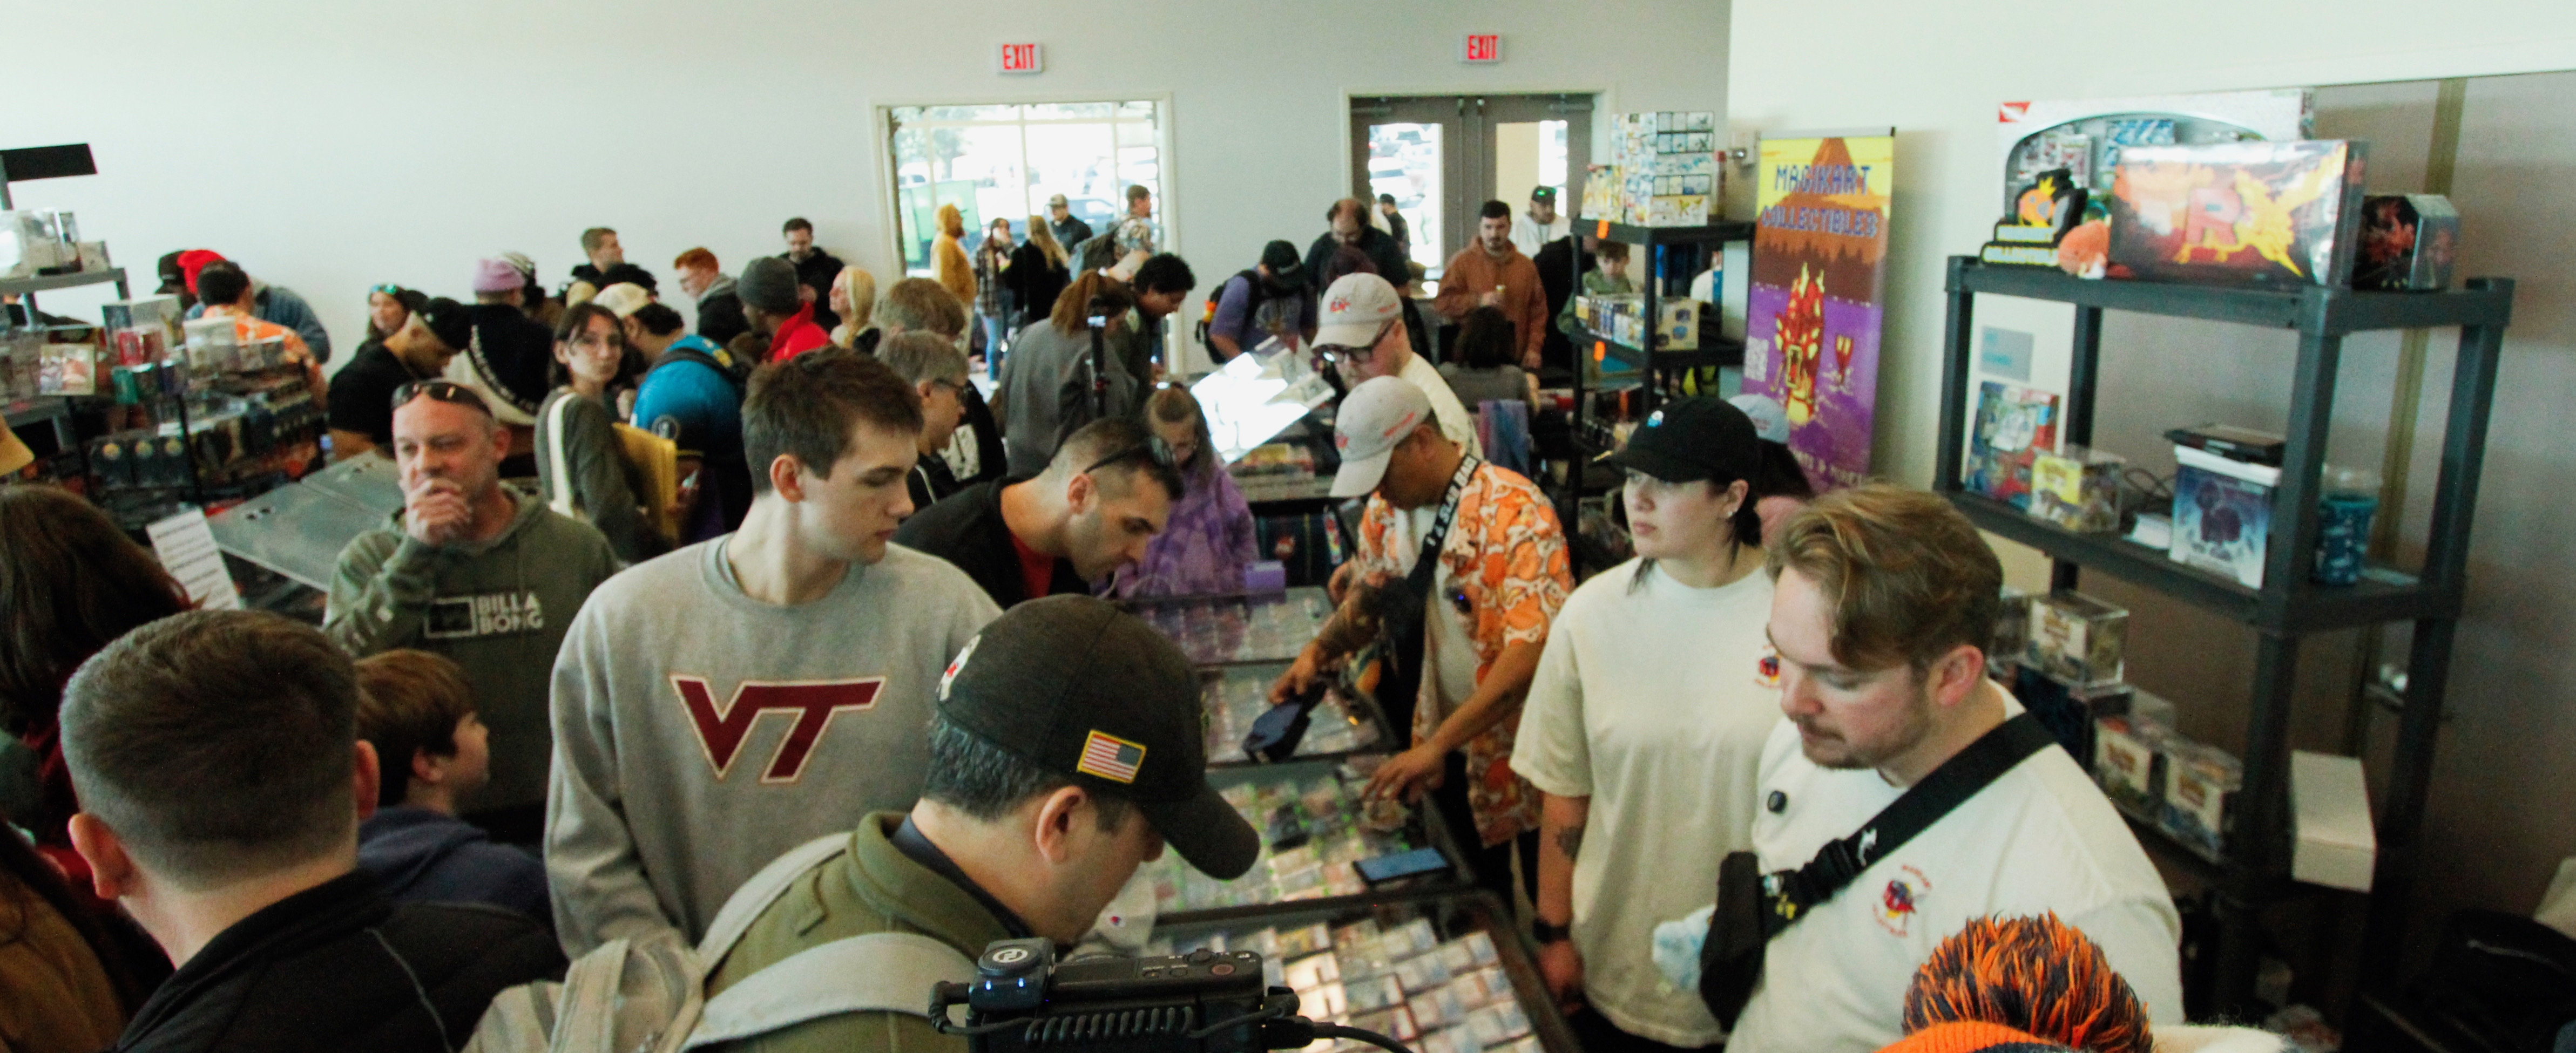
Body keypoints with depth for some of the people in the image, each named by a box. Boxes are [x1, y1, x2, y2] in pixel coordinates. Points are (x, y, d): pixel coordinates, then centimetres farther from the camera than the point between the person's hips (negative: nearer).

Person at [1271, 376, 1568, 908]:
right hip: (1447, 741, 6)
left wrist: (1437, 745, -35)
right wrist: (1319, 650, -4)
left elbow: (1533, 649, -32)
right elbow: (1370, 586, 15)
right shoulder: (1387, 507, -3)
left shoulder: (1513, 511, -26)